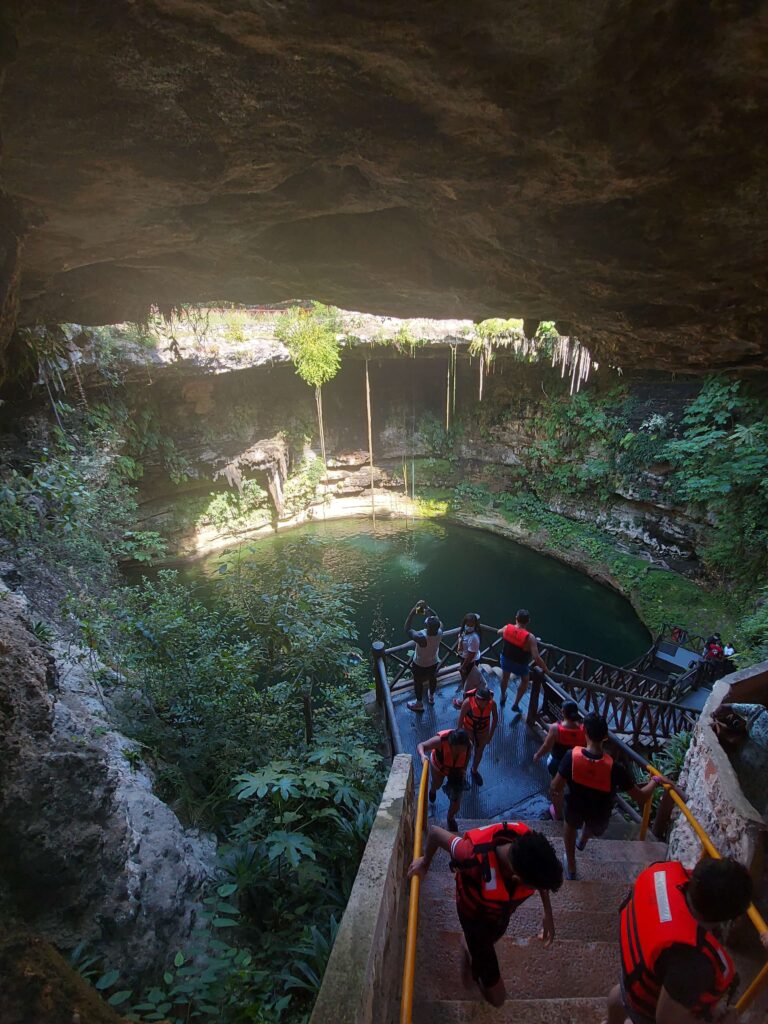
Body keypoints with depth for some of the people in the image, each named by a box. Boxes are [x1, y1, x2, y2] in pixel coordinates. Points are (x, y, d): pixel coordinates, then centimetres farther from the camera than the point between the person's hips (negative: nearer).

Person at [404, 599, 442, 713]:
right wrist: (427, 608, -18)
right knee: (432, 679, 31)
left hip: (420, 665, -5)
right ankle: (431, 697, 58)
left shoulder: (422, 637, -44)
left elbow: (407, 630, -31)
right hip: (434, 662, 5)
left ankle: (419, 704, 45)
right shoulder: (439, 632, -29)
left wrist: (412, 612, -33)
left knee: (418, 683, 22)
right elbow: (437, 618, -10)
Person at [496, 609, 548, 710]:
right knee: (525, 681, 29)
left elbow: (499, 632, 5)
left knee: (505, 676, 33)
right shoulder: (529, 637, -33)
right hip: (520, 664, -3)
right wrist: (545, 669, -18)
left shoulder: (507, 628, -20)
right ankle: (516, 704, 37)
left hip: (506, 659, 3)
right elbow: (536, 658, -34)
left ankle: (503, 698, 57)